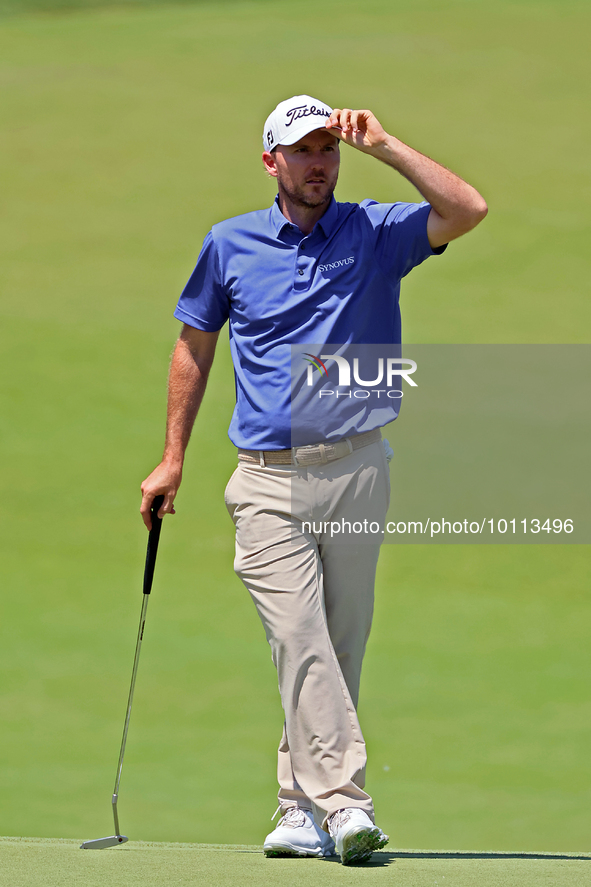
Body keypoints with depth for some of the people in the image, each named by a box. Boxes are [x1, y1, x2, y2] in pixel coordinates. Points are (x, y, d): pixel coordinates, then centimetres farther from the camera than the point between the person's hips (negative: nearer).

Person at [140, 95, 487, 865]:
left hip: (357, 474, 1)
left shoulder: (376, 234, 4)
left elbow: (468, 210, -12)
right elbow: (195, 346, 18)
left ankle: (306, 807, 13)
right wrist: (173, 458, 16)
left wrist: (383, 145, -14)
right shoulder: (230, 245, 8)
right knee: (301, 642, -14)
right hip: (269, 482, -1)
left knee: (339, 649, 4)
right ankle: (344, 803, -22)